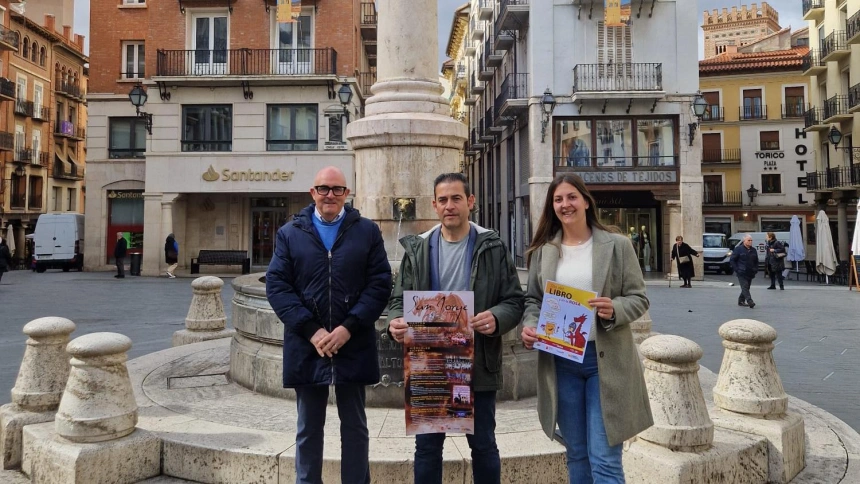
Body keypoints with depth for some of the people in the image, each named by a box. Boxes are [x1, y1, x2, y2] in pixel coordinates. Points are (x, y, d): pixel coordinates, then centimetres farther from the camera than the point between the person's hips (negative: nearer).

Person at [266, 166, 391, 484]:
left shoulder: (368, 231, 5)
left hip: (353, 346, 0)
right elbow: (276, 286, -2)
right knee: (308, 430, 12)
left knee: (355, 428, 12)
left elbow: (380, 284, -3)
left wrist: (348, 327, -14)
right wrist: (311, 330, -13)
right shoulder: (290, 233, 7)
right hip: (306, 347, 1)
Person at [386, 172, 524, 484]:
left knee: (483, 444, 12)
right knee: (427, 445, 12)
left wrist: (497, 318, -23)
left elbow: (514, 300, -2)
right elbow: (399, 300, 6)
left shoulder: (492, 247, -1)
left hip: (478, 365, -1)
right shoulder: (417, 249, 4)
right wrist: (396, 322, -17)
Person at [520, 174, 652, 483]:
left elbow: (639, 298, -1)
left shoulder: (617, 244, -1)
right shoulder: (543, 250, 6)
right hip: (559, 361, 3)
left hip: (605, 360, -3)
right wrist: (529, 326, -10)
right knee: (576, 455, 16)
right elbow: (532, 299, 10)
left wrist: (614, 310, -21)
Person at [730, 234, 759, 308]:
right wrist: (737, 269, -11)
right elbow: (732, 260, -4)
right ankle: (750, 302, -22)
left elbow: (756, 261, 24)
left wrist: (755, 269, 10)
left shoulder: (753, 250, 12)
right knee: (745, 287, -14)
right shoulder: (738, 249, -4)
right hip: (741, 273, -6)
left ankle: (741, 301, 23)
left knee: (746, 288, 10)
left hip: (750, 273, 6)